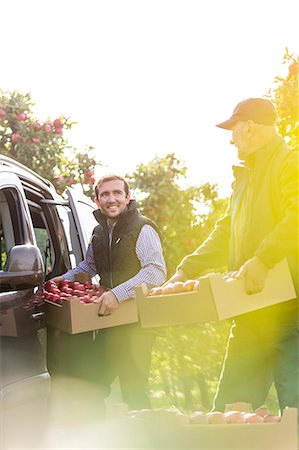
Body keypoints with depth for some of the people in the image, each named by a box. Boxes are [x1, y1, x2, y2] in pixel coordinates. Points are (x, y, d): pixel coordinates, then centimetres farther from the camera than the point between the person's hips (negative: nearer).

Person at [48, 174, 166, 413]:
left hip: (136, 322, -7)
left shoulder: (142, 229, -11)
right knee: (93, 379, 11)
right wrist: (66, 278, 15)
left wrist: (118, 294, -28)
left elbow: (156, 271, -22)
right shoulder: (99, 233, 12)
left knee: (133, 392, -7)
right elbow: (89, 266, 31)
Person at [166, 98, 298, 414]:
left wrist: (263, 260, -32)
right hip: (252, 313, 9)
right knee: (229, 405, 8)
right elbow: (225, 234, 28)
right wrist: (187, 269, 19)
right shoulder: (245, 176, 24)